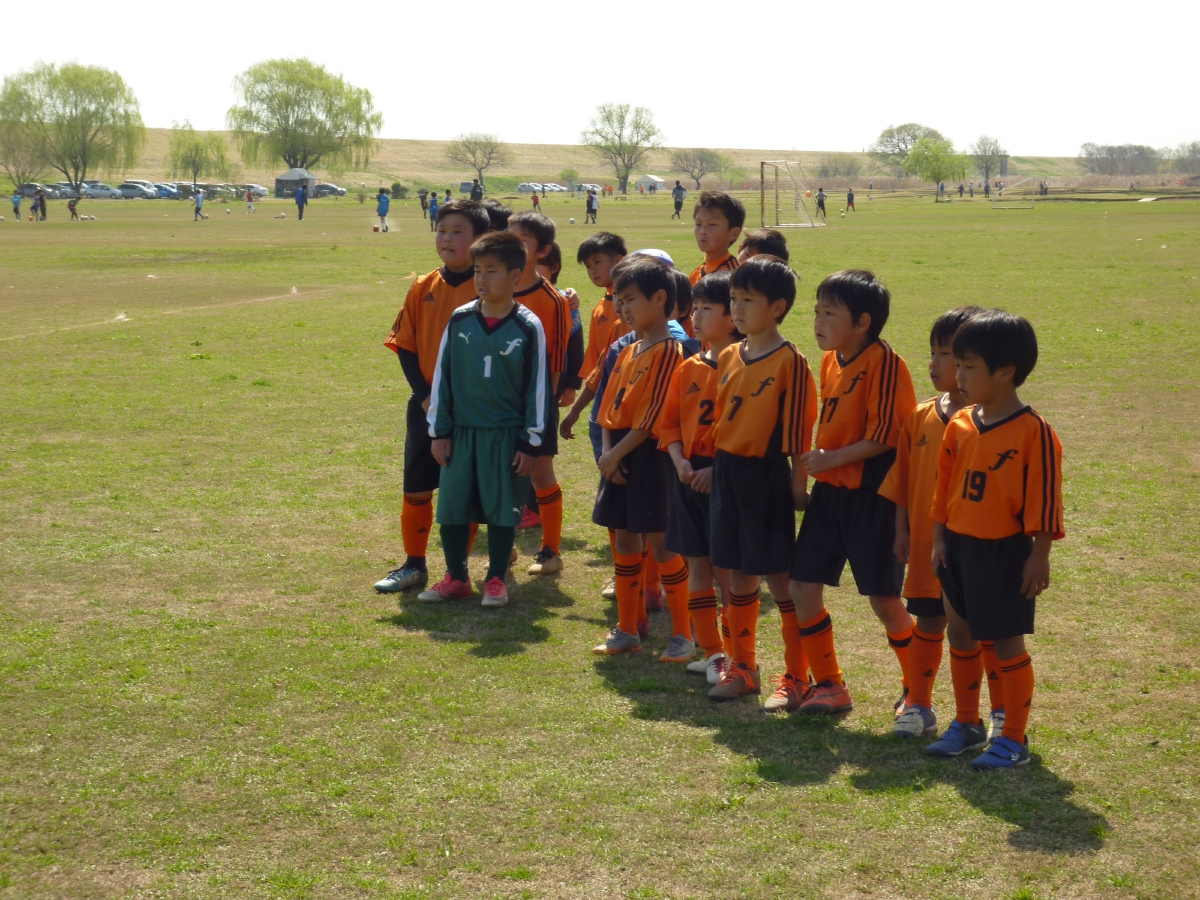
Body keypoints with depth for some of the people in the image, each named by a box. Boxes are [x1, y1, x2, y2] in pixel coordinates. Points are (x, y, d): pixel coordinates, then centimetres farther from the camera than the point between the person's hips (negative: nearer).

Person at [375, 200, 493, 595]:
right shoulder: (422, 288, 3)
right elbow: (404, 345, 5)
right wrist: (425, 394, -6)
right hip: (426, 405, 4)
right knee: (416, 487, 8)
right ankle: (413, 565, 21)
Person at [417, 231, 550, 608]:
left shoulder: (528, 327, -7)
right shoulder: (459, 320, 0)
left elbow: (537, 386, -3)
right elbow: (441, 375, 6)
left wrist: (531, 442, -4)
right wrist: (439, 430, 3)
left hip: (506, 435, -3)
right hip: (461, 432, 3)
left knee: (502, 509, 5)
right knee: (451, 508, 7)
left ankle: (496, 579, 19)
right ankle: (456, 577, 22)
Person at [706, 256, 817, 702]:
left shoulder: (790, 361, -11)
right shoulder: (729, 358, 9)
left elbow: (797, 430, -11)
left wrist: (799, 484, -11)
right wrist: (715, 467, 12)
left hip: (766, 476, -7)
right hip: (727, 475, 7)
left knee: (780, 577, -1)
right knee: (736, 575, 13)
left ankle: (796, 676, 9)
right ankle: (742, 667, 25)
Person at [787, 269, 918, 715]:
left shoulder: (883, 362, -16)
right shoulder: (830, 361, 9)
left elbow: (886, 437, -20)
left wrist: (832, 459, -19)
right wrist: (816, 457, 7)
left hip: (870, 494, -8)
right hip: (830, 491, 8)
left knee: (883, 598, -1)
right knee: (803, 584, 5)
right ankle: (829, 685, 19)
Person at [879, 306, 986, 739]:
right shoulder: (920, 418, 5)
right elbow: (902, 481, 10)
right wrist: (902, 531, 6)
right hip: (926, 543, 5)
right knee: (928, 622, 14)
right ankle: (918, 704, 26)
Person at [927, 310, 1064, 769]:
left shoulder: (1033, 432, -15)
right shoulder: (960, 426, 4)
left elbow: (1044, 498, -14)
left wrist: (1039, 555, -14)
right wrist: (940, 538, 8)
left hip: (1005, 552, -7)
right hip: (959, 546, 7)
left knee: (1007, 642, 1)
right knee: (960, 634, 15)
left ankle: (1014, 739, 12)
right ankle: (967, 724, 30)